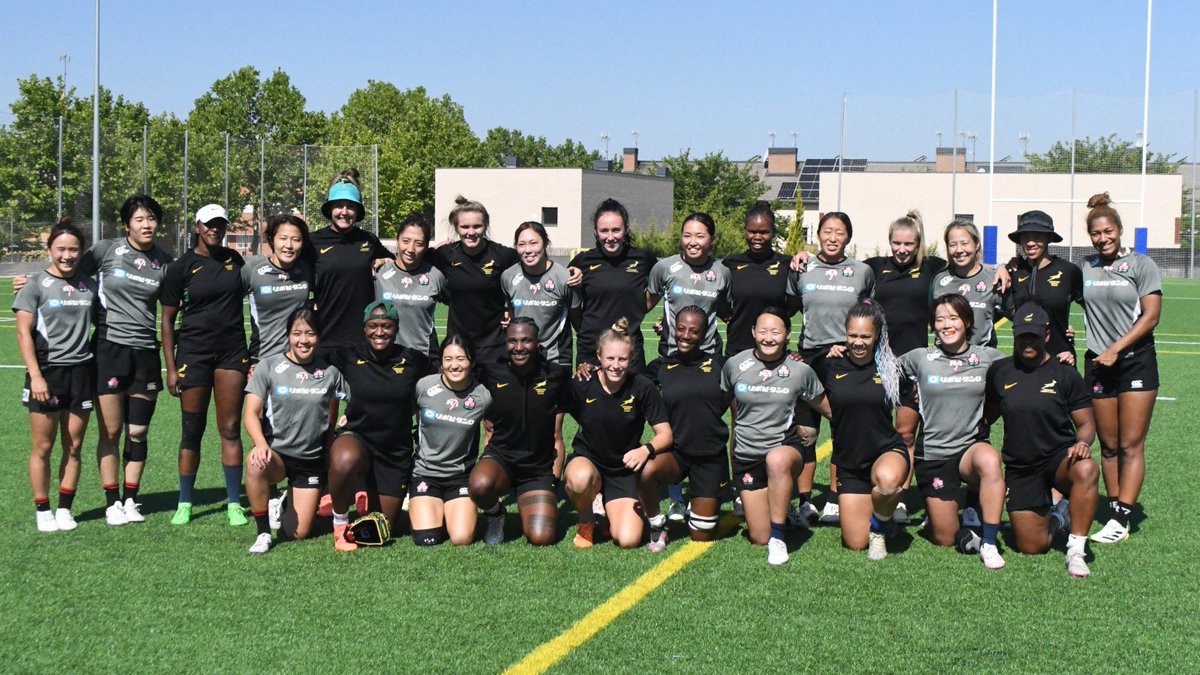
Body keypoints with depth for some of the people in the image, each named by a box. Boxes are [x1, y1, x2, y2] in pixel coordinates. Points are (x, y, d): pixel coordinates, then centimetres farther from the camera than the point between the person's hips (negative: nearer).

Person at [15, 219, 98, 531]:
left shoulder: (89, 285, 9)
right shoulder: (37, 284, -2)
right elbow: (24, 332, -6)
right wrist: (35, 376, -14)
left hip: (81, 372, 4)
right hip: (47, 371, -3)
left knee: (73, 448, 6)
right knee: (43, 448, 0)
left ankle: (65, 510, 15)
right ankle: (43, 511, 11)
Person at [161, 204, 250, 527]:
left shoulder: (234, 259, 8)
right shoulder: (182, 267, 0)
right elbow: (168, 320, 1)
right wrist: (170, 367, -5)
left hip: (232, 351, 2)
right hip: (194, 352, -2)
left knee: (230, 430, 1)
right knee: (192, 430, 3)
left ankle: (234, 503, 6)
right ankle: (185, 503, 13)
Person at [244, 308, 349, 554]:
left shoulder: (330, 372, 0)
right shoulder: (269, 366, -6)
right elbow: (251, 413, -11)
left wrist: (329, 455, 12)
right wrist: (261, 444, -29)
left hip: (312, 460, 2)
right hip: (277, 453, -1)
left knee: (297, 533, -4)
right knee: (255, 463, -38)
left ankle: (289, 501, 34)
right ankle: (263, 533, -18)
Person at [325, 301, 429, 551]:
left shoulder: (412, 360, -7)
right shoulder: (349, 356, -8)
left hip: (396, 452, 2)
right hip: (356, 438, -2)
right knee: (345, 460, -41)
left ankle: (367, 501, 46)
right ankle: (340, 523, -12)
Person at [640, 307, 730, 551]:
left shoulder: (718, 364, 2)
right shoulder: (660, 367, 3)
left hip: (711, 457, 0)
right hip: (675, 451, 0)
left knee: (702, 537, 3)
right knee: (645, 471, -36)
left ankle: (704, 504, 39)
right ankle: (657, 527, -8)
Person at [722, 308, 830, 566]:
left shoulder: (801, 370, -6)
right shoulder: (734, 365, -5)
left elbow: (828, 409, 9)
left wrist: (811, 429, -2)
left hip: (786, 446, -2)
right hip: (747, 456, 2)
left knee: (777, 460, -42)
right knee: (759, 538, -2)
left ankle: (778, 537, -28)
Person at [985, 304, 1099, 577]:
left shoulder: (1065, 374, -1)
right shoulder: (999, 371, 5)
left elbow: (1086, 424, 0)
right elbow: (987, 415, 17)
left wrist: (1082, 443, -21)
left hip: (1059, 457, -2)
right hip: (1020, 468, 2)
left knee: (1086, 470, -39)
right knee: (1031, 547, -4)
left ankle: (1076, 550, -26)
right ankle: (1055, 518, 32)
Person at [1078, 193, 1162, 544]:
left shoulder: (1141, 265, -2)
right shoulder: (1084, 267, 7)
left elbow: (1150, 317, -7)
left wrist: (1116, 349, -12)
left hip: (1136, 361, -3)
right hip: (1098, 364, 3)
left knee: (1131, 445, -5)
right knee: (1108, 446, 6)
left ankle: (1122, 518, -4)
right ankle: (1114, 511, 12)